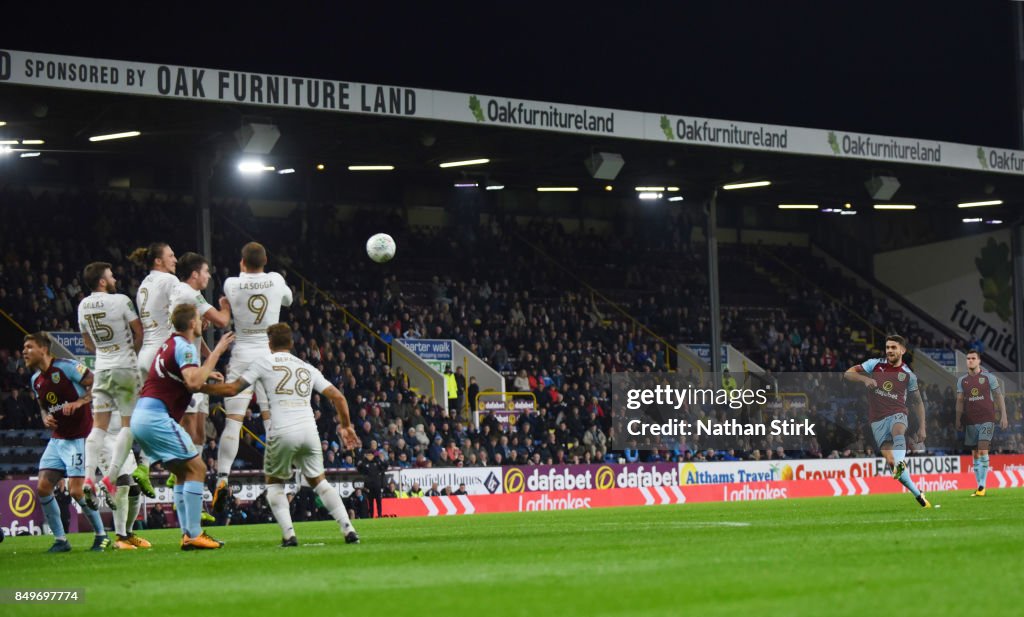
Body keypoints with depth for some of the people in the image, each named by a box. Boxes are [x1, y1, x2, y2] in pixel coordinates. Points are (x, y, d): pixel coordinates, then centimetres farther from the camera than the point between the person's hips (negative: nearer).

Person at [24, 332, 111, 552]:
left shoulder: (66, 367, -13)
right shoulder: (35, 380, 11)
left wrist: (80, 402, -24)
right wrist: (45, 418, 2)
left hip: (79, 438, -8)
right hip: (57, 439, 8)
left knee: (76, 490, -14)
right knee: (42, 487, -4)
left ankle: (102, 535, 5)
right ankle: (60, 539, 6)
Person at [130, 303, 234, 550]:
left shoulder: (172, 344, 20)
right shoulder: (184, 347, -9)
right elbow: (193, 382, -24)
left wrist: (205, 377, 22)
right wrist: (217, 352, -17)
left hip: (141, 417, 10)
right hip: (156, 416, -10)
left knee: (183, 473, 15)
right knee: (197, 468, -7)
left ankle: (188, 534, 10)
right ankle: (193, 535, -11)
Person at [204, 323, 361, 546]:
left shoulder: (264, 362, 8)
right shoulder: (307, 368, 20)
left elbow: (232, 389, 3)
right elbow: (338, 396, 18)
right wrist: (346, 426, 31)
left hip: (282, 432, -3)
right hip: (309, 431, 3)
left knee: (274, 483, 16)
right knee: (319, 481, 18)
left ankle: (288, 534, -2)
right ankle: (348, 529, 6)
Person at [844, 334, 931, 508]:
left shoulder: (908, 375, 6)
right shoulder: (875, 364, 6)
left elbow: (917, 402, 15)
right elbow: (848, 373, 3)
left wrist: (921, 428, 9)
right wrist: (864, 379, -16)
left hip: (897, 414, -1)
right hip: (877, 420, 1)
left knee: (898, 431, -39)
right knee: (890, 461, -13)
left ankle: (900, 465, -64)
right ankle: (918, 495, -3)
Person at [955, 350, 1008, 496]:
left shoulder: (989, 377, 1)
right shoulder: (962, 380, 10)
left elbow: (999, 396, 3)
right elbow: (960, 401, 11)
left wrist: (1003, 416, -3)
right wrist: (958, 419, 3)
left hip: (987, 419, -4)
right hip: (970, 421, 4)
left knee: (982, 450, -16)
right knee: (975, 454, 5)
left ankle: (982, 486, -15)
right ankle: (979, 486, 10)